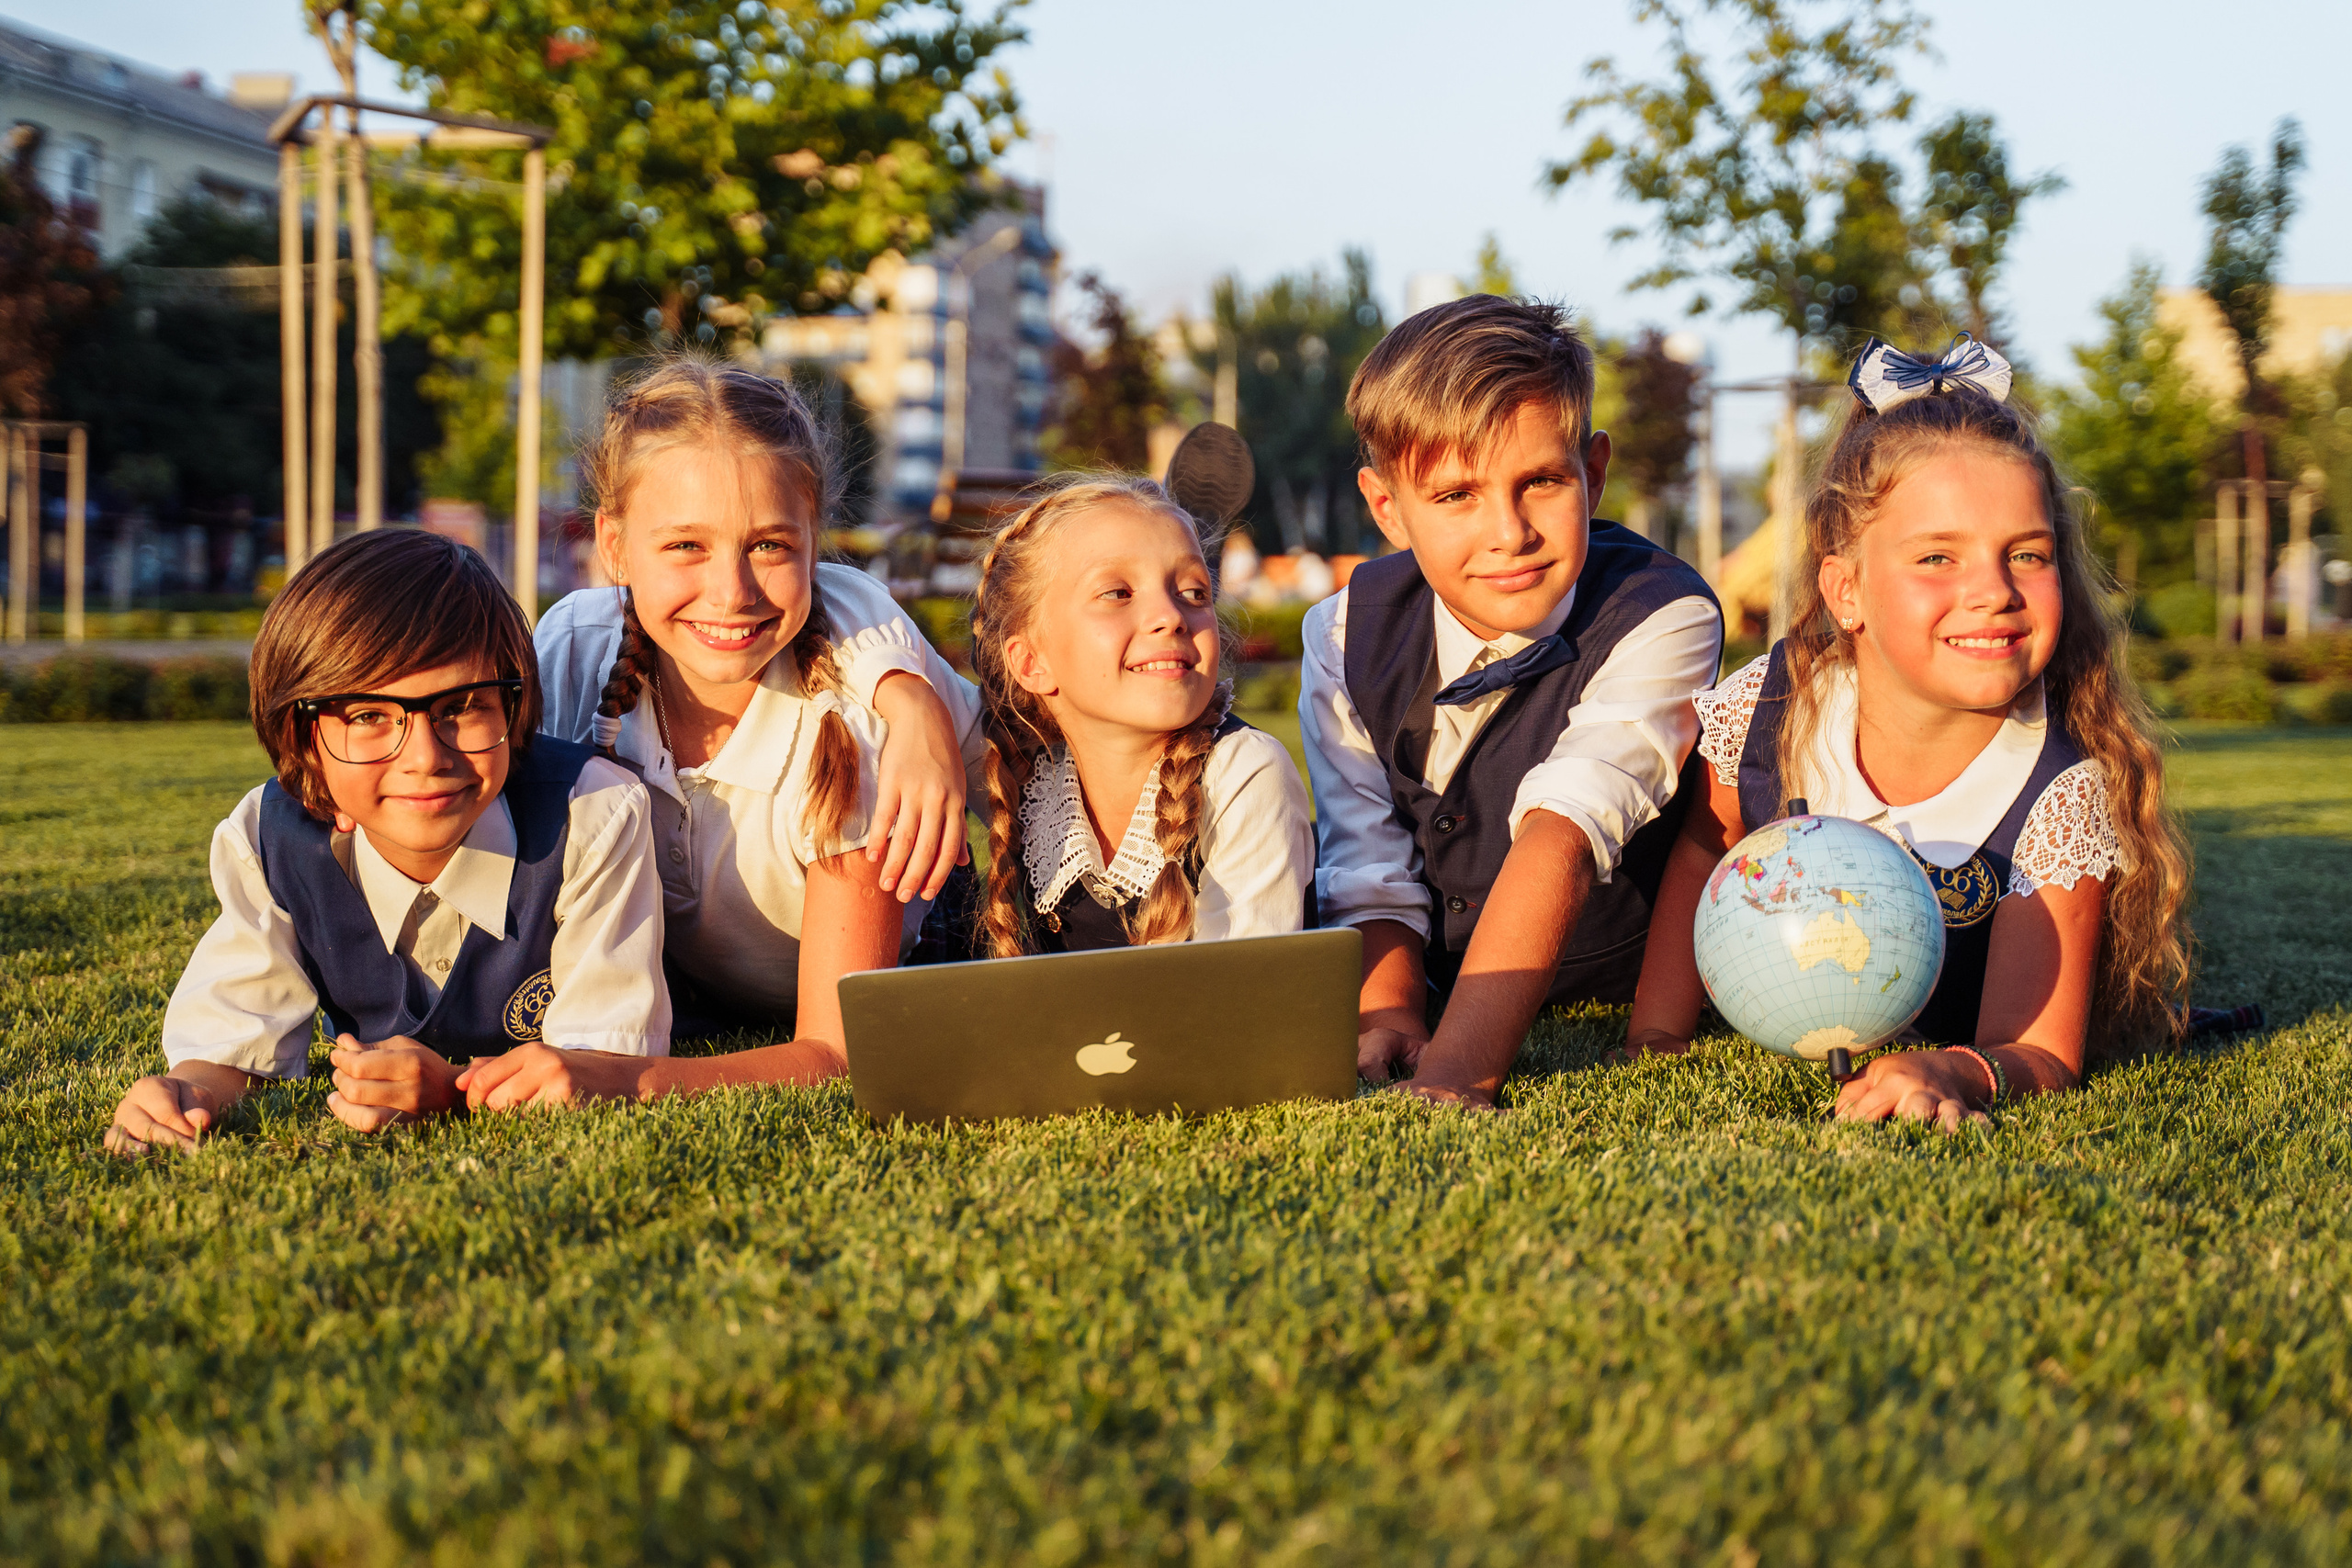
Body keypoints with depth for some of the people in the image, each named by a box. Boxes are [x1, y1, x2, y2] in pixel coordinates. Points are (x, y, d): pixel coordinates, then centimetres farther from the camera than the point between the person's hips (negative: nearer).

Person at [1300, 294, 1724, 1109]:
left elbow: (1558, 843, -38)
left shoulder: (1663, 620, -26)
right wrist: (1388, 1014, -31)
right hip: (1439, 980, 2)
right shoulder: (1349, 635, -11)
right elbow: (1370, 872, -10)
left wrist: (1456, 1069, -47)